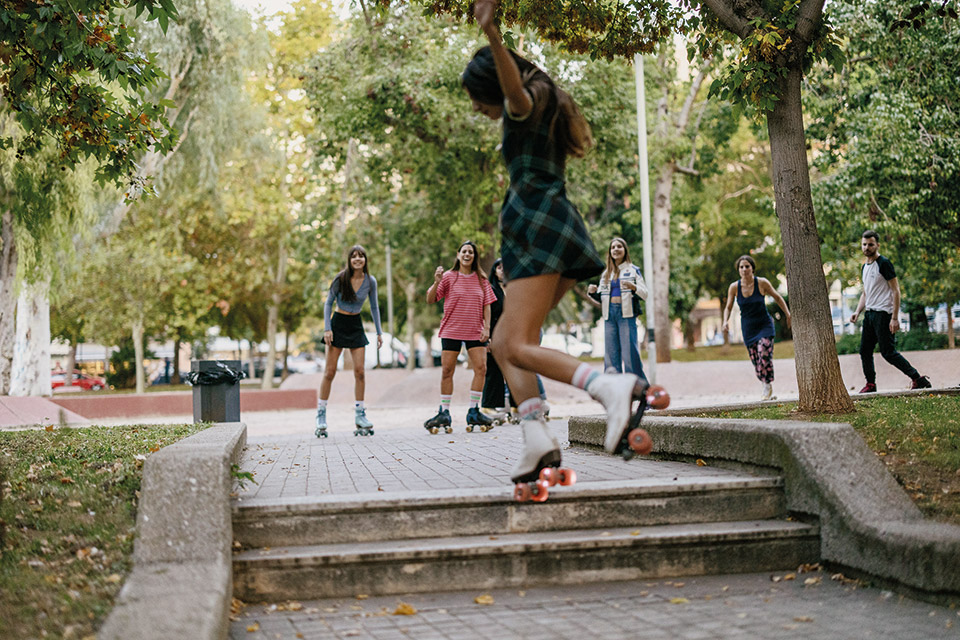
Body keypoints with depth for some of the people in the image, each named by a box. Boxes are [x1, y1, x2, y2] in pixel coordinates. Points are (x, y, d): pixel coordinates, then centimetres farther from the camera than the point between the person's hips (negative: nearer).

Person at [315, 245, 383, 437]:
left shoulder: (370, 281, -3)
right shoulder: (341, 279, -11)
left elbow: (374, 307, 9)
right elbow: (328, 303, -4)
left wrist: (379, 332, 9)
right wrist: (327, 328, -12)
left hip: (356, 325, 3)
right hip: (338, 323, -3)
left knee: (359, 371, -3)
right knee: (330, 372, -2)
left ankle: (360, 414, 6)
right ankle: (321, 415, 6)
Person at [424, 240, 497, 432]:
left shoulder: (481, 279, 7)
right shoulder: (448, 277, 0)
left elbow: (486, 305, 9)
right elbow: (430, 300, -3)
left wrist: (487, 328, 0)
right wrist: (436, 282, -19)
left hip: (475, 332, 2)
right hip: (451, 330, -2)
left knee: (481, 368, -7)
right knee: (447, 371, -1)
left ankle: (473, 412, 2)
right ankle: (444, 414, 7)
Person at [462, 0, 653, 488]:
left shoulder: (526, 105, 0)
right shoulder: (543, 118, 28)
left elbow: (514, 83, -27)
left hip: (541, 228, -10)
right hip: (558, 230, 10)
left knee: (520, 347, -18)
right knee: (504, 344, 7)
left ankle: (610, 386, -34)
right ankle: (536, 438, -8)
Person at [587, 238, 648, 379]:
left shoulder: (633, 270, 6)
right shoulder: (606, 273, 18)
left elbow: (644, 294, -1)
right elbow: (601, 297, 21)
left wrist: (633, 287, -20)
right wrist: (593, 292, 0)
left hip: (626, 314, -4)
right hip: (609, 314, 5)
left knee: (630, 352, -11)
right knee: (611, 353, 3)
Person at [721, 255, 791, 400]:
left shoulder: (762, 283, -13)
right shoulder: (734, 287, -8)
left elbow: (777, 297, 3)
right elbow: (728, 308, 3)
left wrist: (788, 315, 5)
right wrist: (725, 321, -15)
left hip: (764, 326, -2)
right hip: (748, 328, 2)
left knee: (764, 355, -21)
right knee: (756, 361, 5)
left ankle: (768, 386, -2)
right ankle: (766, 388, 28)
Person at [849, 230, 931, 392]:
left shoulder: (884, 263, -9)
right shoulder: (864, 267, 17)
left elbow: (896, 291, -12)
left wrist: (894, 318, -19)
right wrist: (857, 312, 11)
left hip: (883, 313, -8)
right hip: (869, 313, 8)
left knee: (888, 352, -11)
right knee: (865, 351, 6)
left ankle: (918, 379, -5)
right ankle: (870, 384, 17)